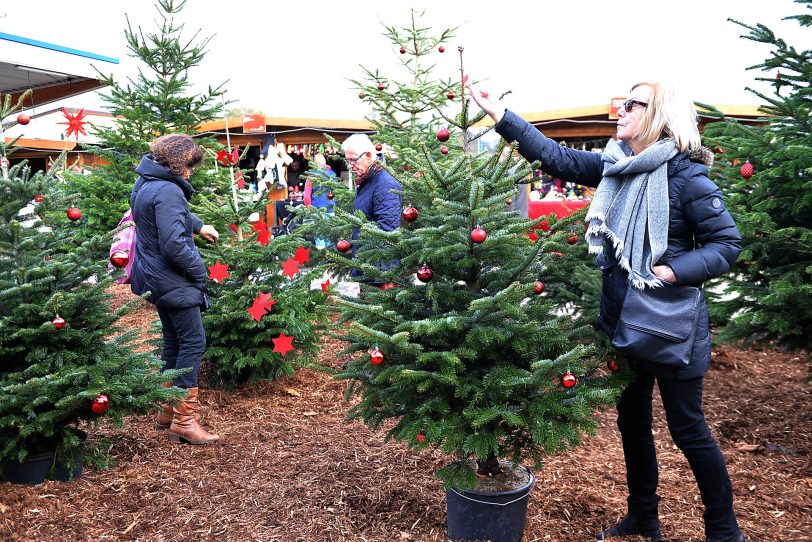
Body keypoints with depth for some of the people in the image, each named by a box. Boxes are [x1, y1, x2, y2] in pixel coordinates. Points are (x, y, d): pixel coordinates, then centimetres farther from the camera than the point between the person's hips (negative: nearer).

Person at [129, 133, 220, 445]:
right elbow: (174, 245, -28)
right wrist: (199, 270, -15)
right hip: (173, 281, -11)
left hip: (156, 278, 11)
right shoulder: (168, 192, -22)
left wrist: (198, 226, 36)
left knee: (173, 340, 18)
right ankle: (184, 420, -2)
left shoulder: (145, 182, 10)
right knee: (193, 342, -5)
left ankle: (169, 410, 27)